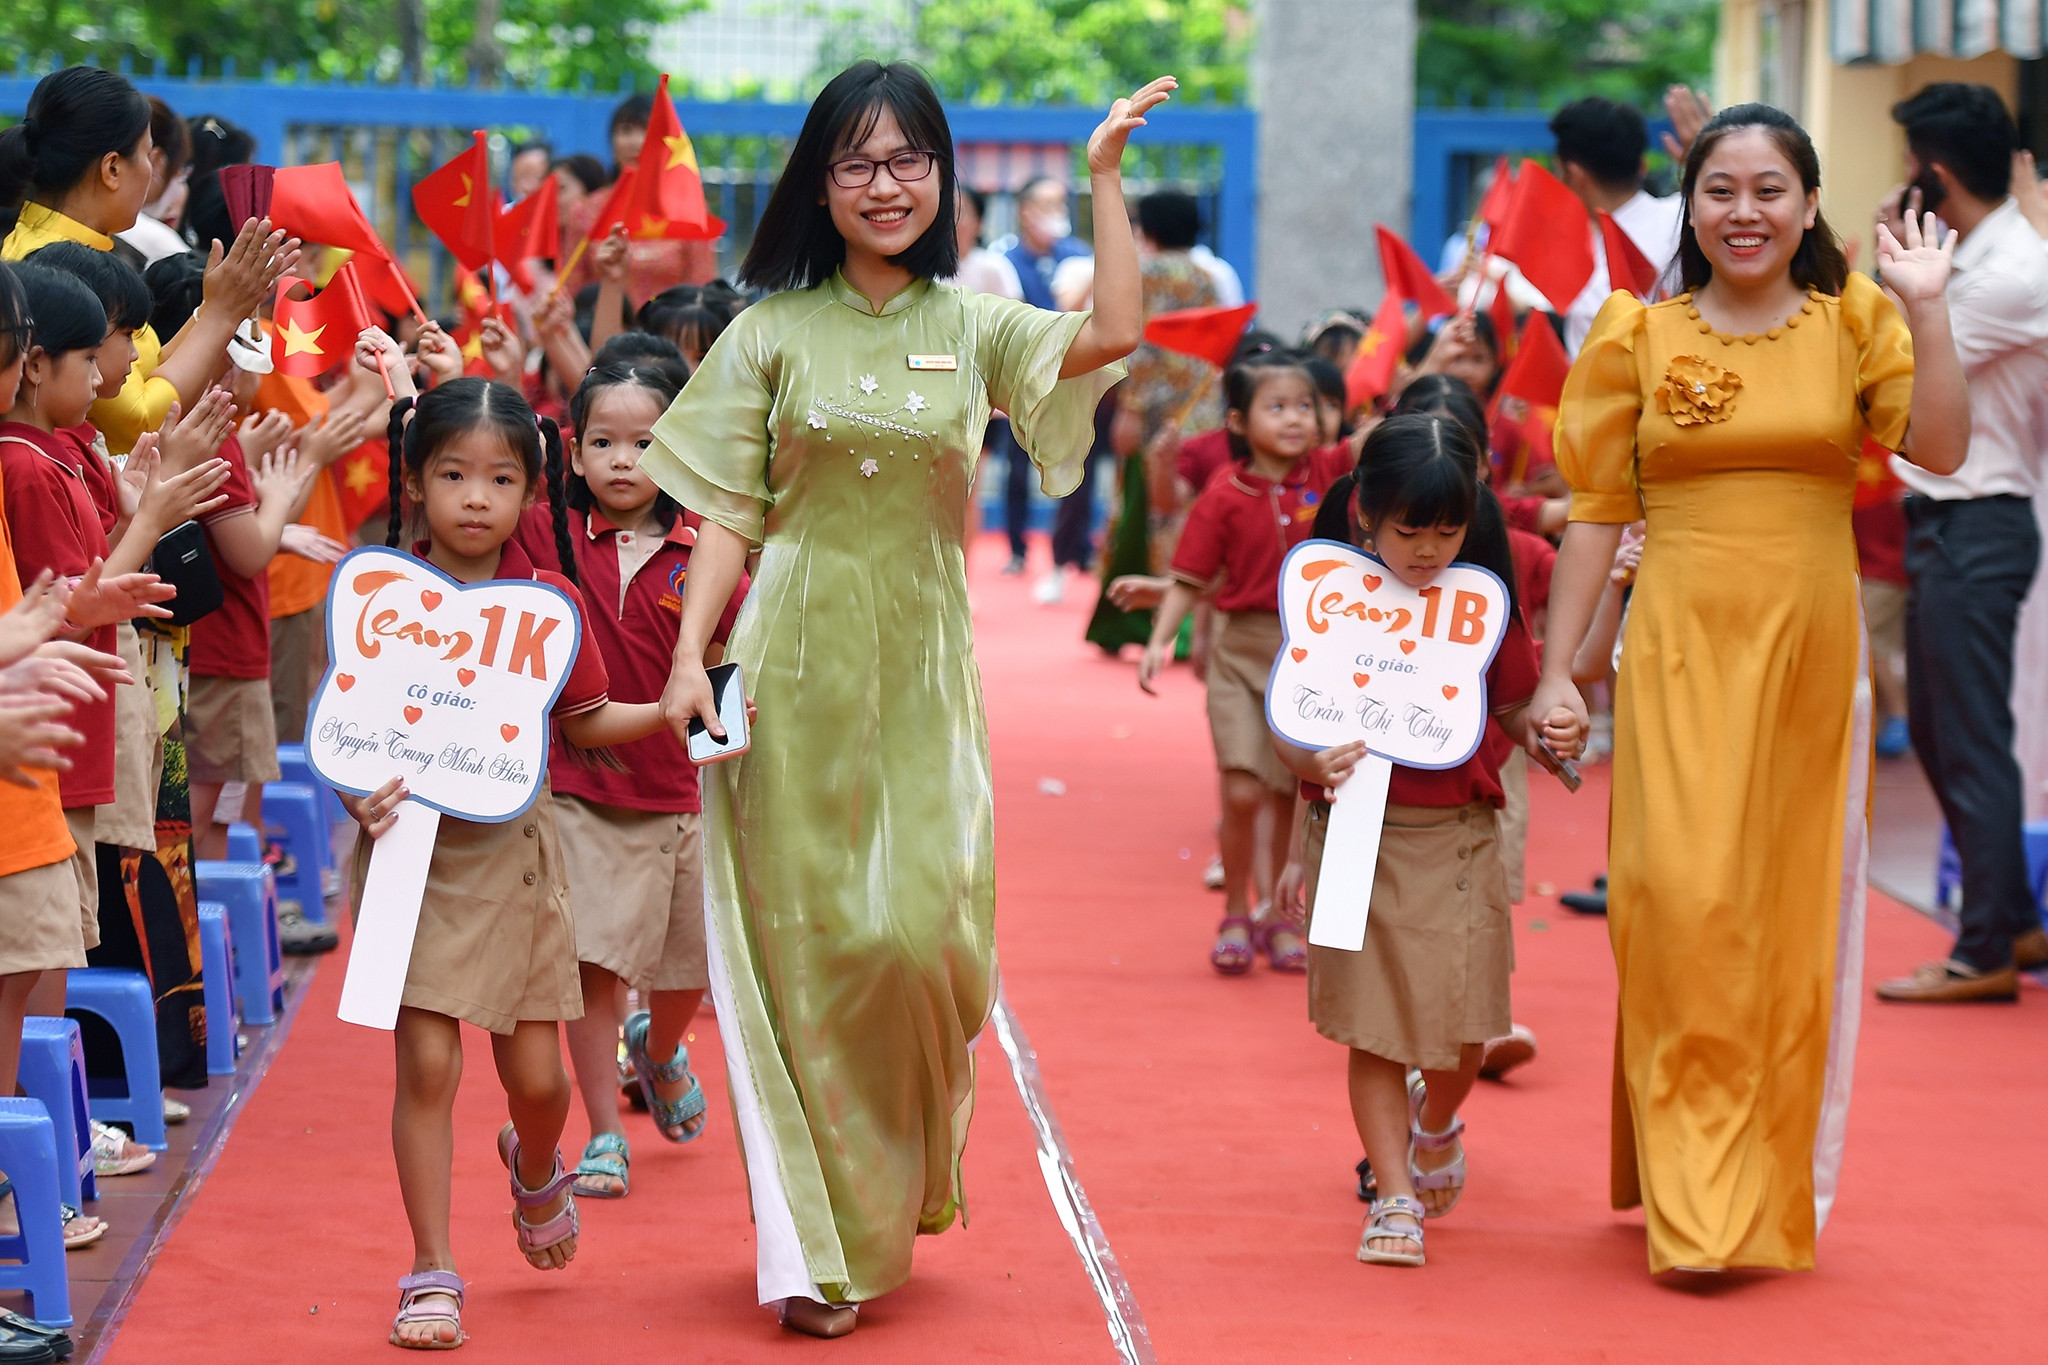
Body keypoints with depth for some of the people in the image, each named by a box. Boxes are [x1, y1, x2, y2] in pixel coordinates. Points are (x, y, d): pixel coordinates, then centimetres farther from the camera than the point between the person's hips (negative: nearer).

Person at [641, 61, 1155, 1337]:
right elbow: (728, 516, 3)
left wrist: (1106, 175, -9)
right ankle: (817, 1245, 6)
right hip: (796, 660, -1)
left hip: (922, 667, 1)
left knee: (925, 933, -6)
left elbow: (1113, 334, -12)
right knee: (806, 944, 0)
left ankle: (899, 1192, 20)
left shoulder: (972, 329, 6)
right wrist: (690, 657, -7)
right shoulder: (771, 335, 4)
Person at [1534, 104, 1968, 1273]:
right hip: (1682, 651, -1)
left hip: (1812, 652, 1)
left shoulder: (1852, 321, 4)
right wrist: (1558, 670, 1)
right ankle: (1698, 1205, -6)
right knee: (1687, 905, -10)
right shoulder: (1638, 335, 4)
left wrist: (1927, 309, -15)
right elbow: (1598, 512, 4)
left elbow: (1943, 451, -10)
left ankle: (1780, 1189, 20)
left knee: (1795, 919, 7)